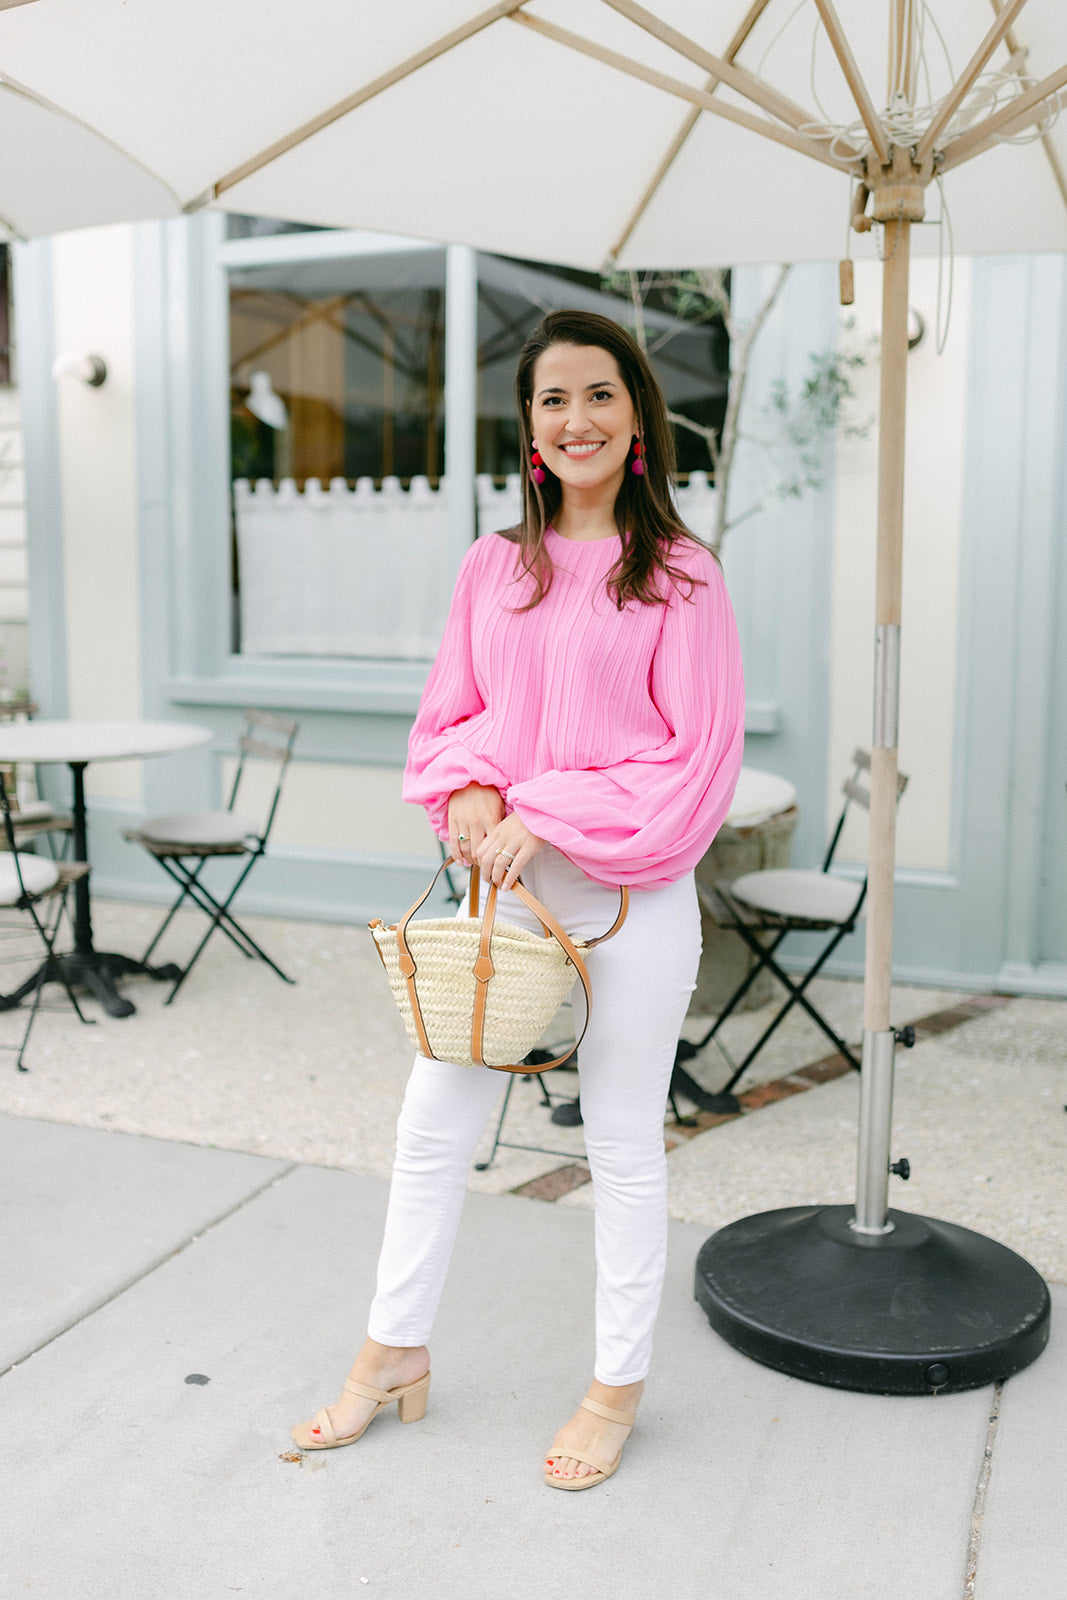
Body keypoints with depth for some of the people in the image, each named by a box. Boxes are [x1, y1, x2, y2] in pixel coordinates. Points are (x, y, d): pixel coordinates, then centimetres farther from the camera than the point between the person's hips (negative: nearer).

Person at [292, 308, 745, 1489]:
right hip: (504, 881, 5)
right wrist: (467, 788, -11)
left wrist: (550, 816, -16)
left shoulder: (678, 574, -6)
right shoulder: (492, 567, 6)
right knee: (432, 1123, 12)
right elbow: (448, 715, 11)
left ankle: (617, 1388, 30)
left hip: (632, 897, -4)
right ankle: (394, 1355, 33)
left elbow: (699, 754, -10)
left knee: (623, 1144, 10)